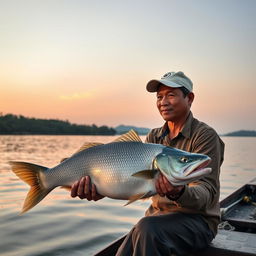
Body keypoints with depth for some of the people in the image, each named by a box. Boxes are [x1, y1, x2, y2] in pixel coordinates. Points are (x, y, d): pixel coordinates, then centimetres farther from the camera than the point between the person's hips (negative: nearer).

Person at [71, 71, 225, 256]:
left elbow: (207, 193, -19)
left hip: (196, 220, -5)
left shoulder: (205, 135, -11)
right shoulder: (154, 137, 9)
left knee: (147, 229, -33)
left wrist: (179, 193, -42)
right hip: (157, 216, 6)